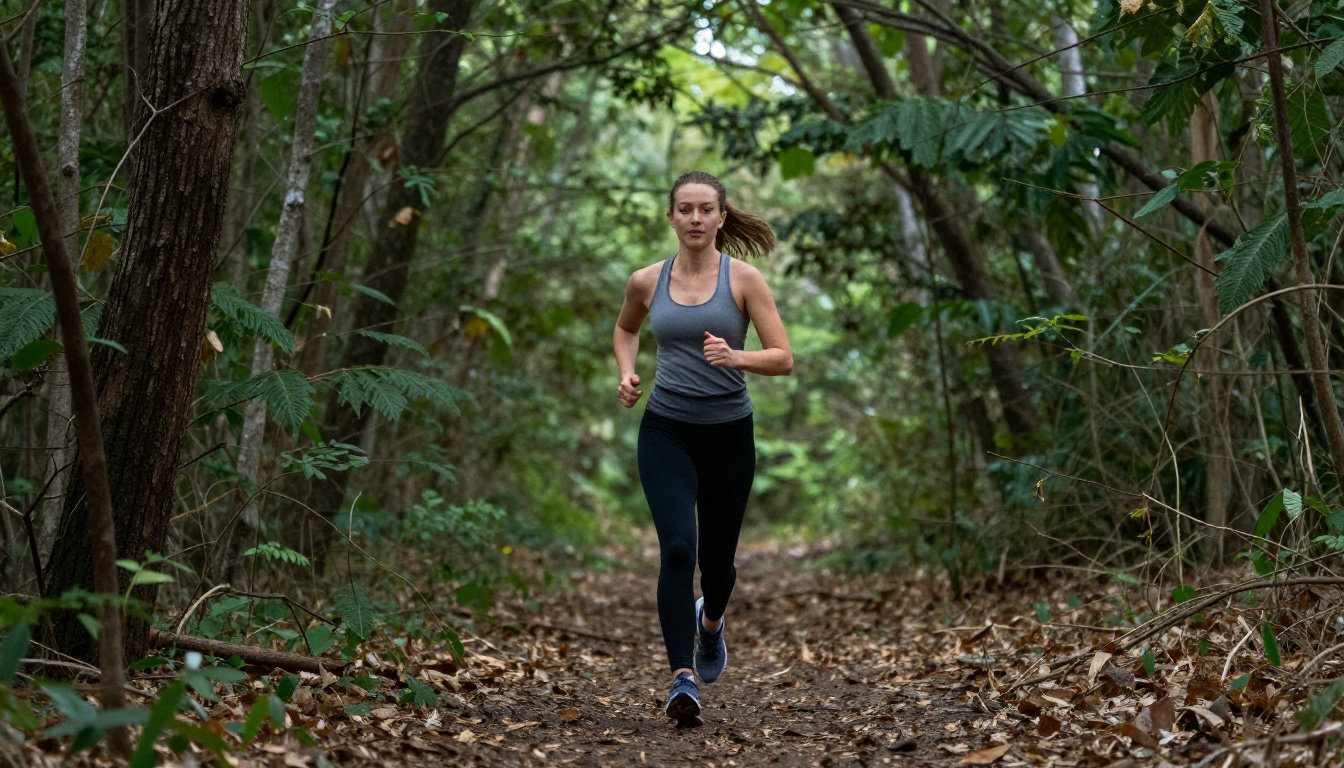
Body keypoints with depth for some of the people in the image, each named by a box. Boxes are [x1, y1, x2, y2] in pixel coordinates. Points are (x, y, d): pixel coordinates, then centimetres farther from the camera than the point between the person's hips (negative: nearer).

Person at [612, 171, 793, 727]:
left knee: (717, 556, 14)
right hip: (666, 432, 0)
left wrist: (736, 358, -26)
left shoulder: (744, 278, -5)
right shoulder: (647, 282, 2)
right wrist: (627, 373, 6)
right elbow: (625, 328, 24)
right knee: (677, 548, -19)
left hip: (728, 433, 0)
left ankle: (711, 620, 49)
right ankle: (683, 680, -19)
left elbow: (783, 358, -8)